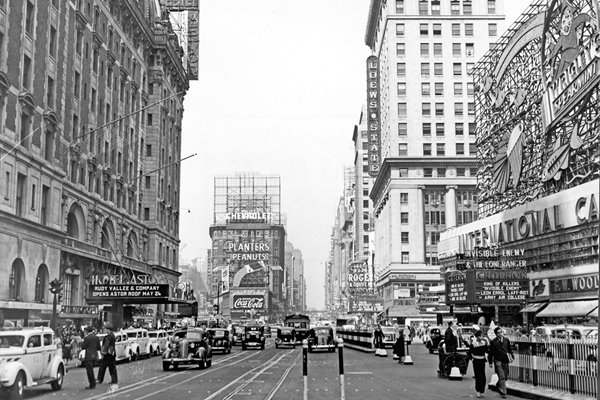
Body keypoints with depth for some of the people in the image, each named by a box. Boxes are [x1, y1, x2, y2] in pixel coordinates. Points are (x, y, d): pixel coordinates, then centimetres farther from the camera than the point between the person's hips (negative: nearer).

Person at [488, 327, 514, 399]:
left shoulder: (506, 340, 6)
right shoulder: (493, 342, -6)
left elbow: (509, 350, 16)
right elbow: (491, 352, -2)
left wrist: (512, 357, 5)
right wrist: (490, 362, -3)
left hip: (505, 361, 5)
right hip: (498, 361, -5)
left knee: (505, 376, 12)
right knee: (502, 377, -10)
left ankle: (498, 386, 38)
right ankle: (503, 393, -3)